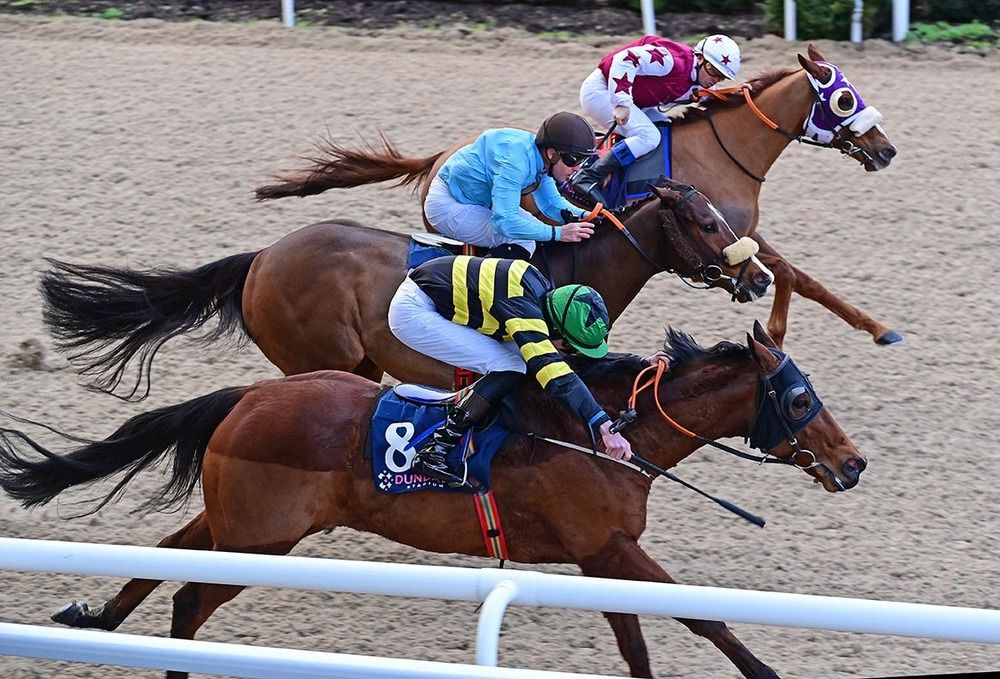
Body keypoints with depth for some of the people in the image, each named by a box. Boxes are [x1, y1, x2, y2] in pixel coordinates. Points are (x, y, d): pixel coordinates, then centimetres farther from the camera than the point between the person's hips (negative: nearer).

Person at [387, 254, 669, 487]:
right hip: (413, 312, -9)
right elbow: (556, 375, -37)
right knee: (509, 368, -16)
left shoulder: (545, 292, 0)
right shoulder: (524, 309, -28)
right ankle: (433, 452, -14)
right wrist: (605, 427, -42)